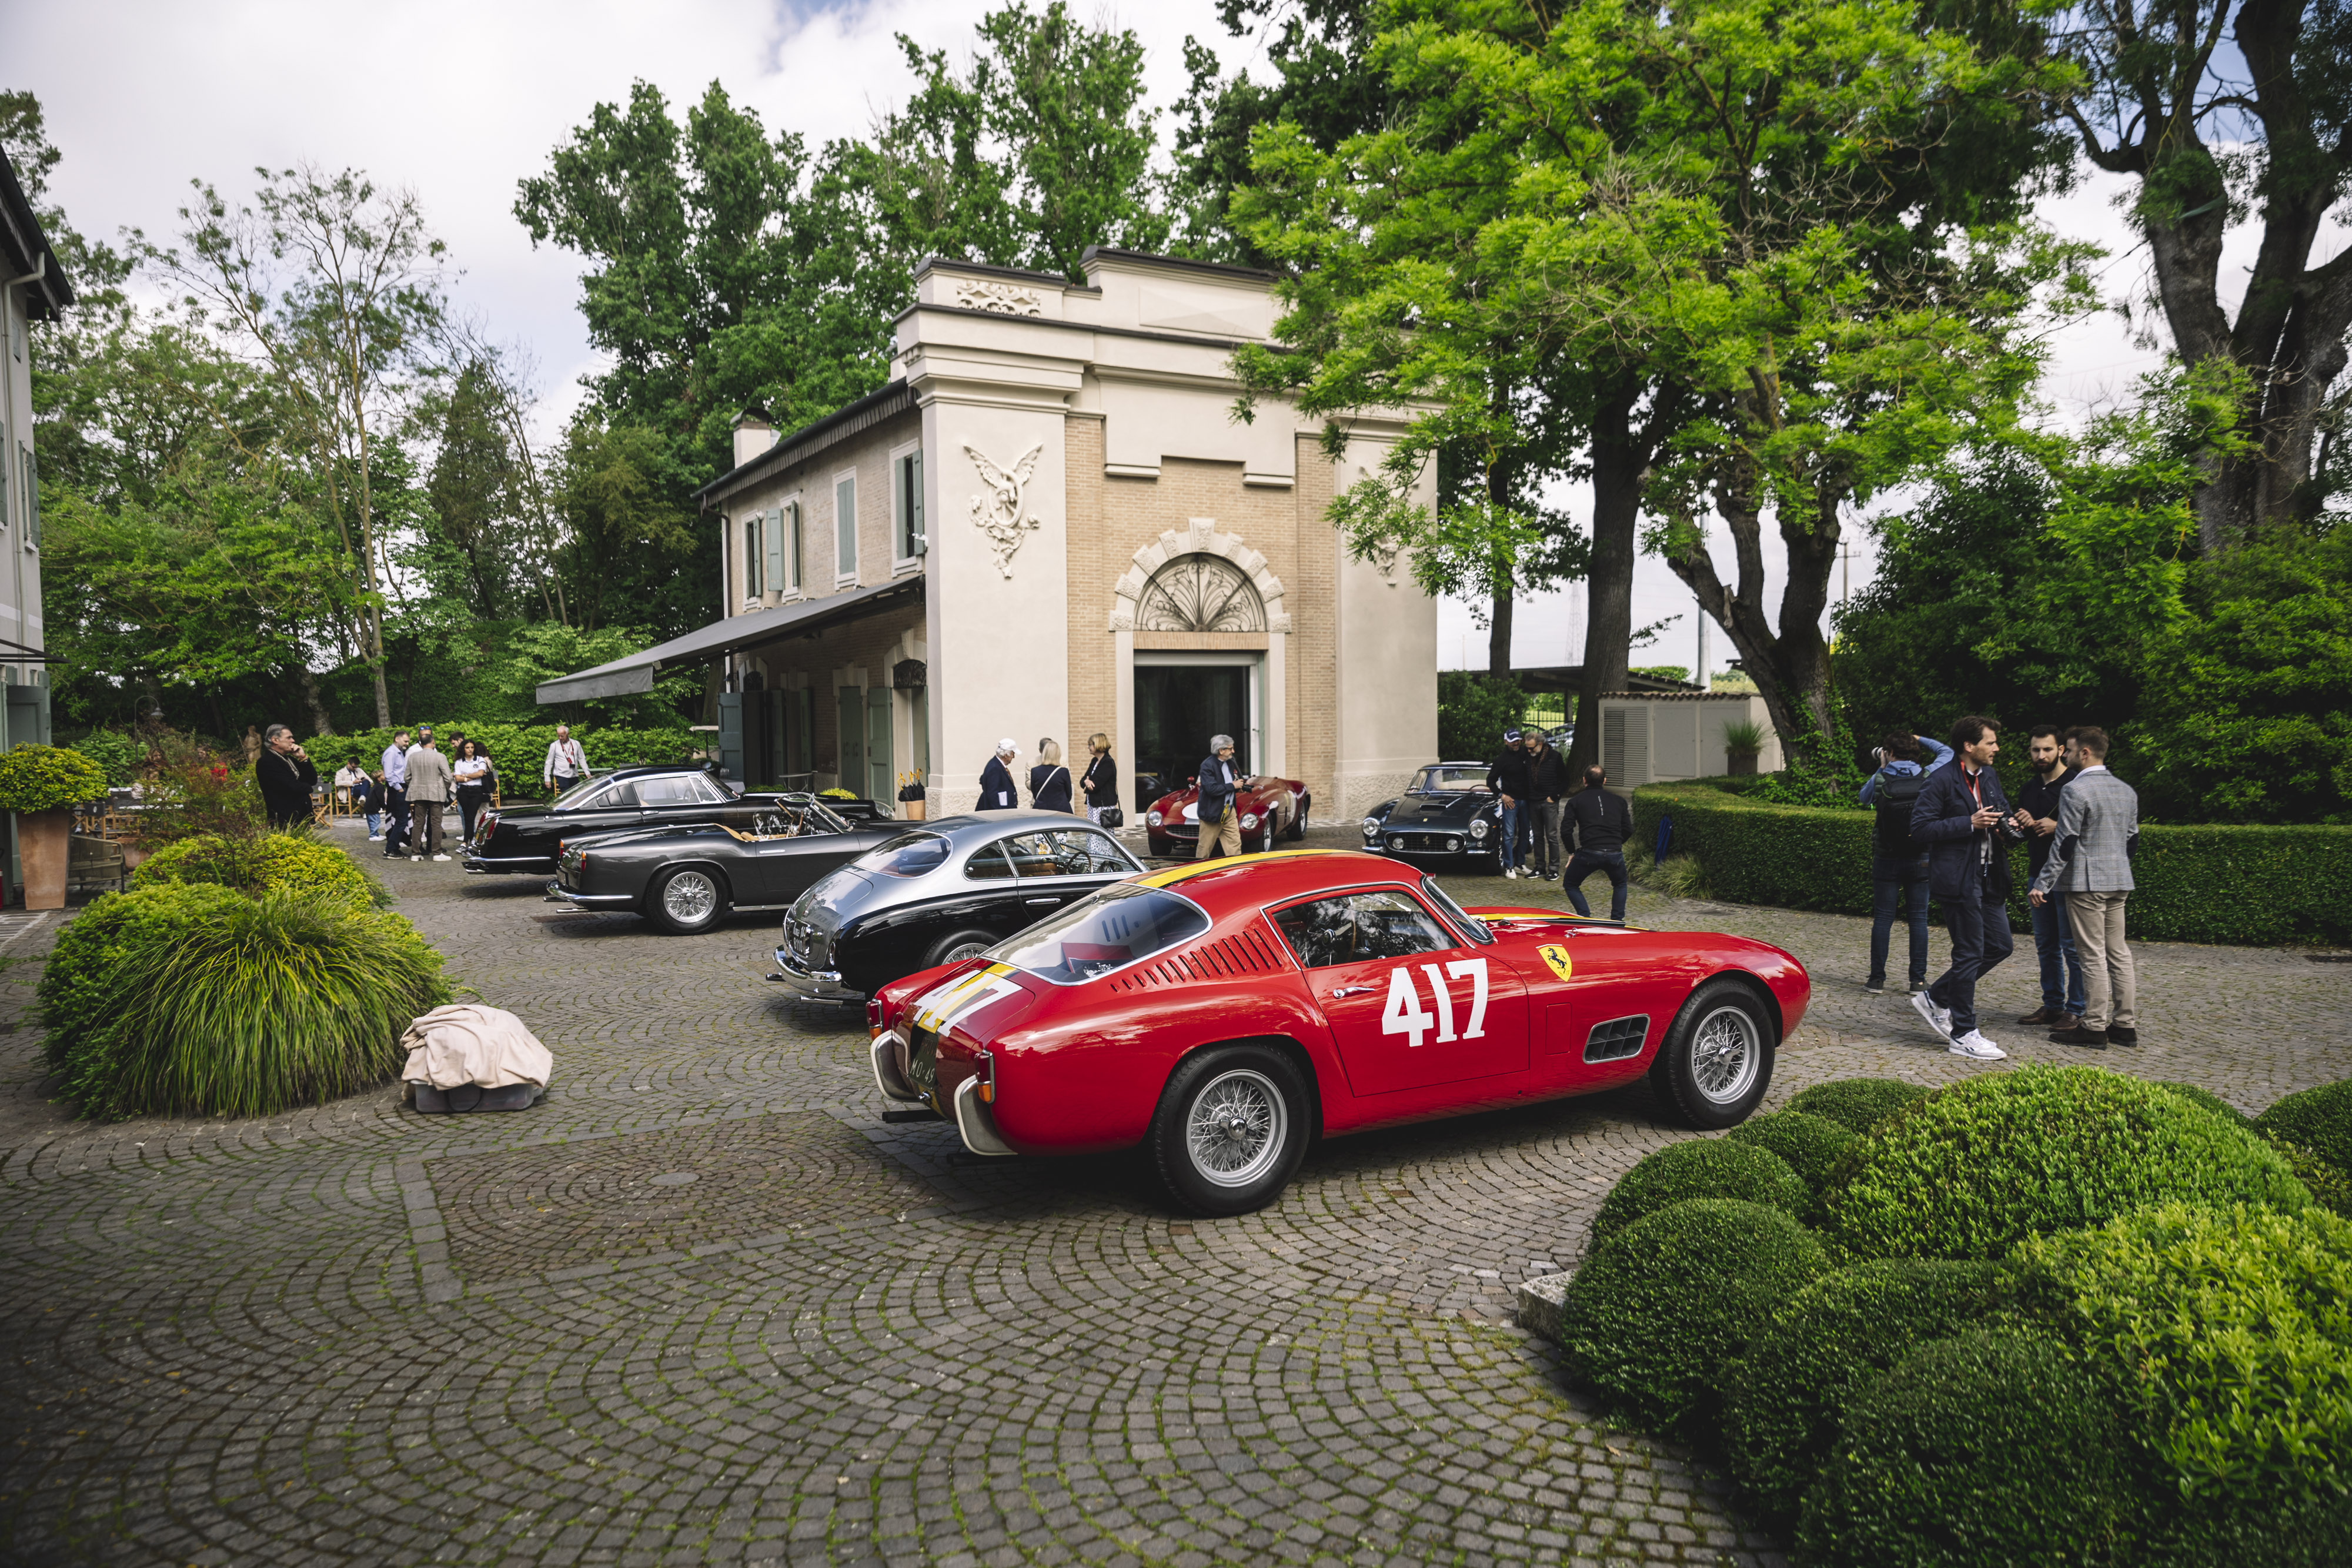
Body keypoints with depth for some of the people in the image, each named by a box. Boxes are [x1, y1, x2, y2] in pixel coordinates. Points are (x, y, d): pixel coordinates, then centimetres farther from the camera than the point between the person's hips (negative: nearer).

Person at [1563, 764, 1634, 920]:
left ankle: (1586, 919, 5)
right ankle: (1617, 922, 17)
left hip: (1588, 854, -2)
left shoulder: (1576, 801, 11)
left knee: (1570, 885, 21)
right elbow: (1628, 830, 14)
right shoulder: (1619, 801, 17)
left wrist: (1572, 853, 15)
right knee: (1620, 885, 30)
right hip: (1615, 854, 2)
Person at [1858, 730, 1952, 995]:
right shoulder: (1928, 777, -5)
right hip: (1920, 860, 1)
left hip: (1887, 860, -1)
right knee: (1918, 919, 6)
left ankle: (1877, 978, 5)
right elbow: (1946, 752, 14)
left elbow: (1864, 797, 14)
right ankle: (1918, 979, 8)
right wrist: (1919, 739, 21)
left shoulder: (1880, 780, -9)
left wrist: (1881, 769, 15)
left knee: (1882, 918, 3)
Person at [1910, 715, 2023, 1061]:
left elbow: (2001, 811, 26)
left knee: (2000, 945, 11)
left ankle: (1936, 998, 24)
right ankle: (1963, 1035, 6)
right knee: (1970, 952, -4)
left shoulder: (1990, 776, 13)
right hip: (1959, 879, -8)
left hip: (1989, 877, 9)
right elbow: (1919, 828, -16)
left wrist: (2006, 828, 3)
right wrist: (1970, 824, -22)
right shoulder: (1942, 780, -12)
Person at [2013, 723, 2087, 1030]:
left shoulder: (2077, 784, -8)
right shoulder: (2029, 789, 15)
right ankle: (2052, 1005, 20)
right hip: (2039, 875, 7)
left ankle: (2075, 1010, 4)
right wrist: (2025, 825, 2)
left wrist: (2058, 827, -19)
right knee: (2046, 945, 12)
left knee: (2072, 946, -3)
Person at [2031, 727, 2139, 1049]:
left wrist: (2042, 885, -12)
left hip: (2085, 881, -8)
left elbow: (2065, 844, -16)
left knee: (2093, 956, -5)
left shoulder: (2075, 791, -13)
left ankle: (2094, 1028, -1)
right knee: (2118, 953, 11)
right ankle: (2125, 1025, 15)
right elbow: (2133, 840, 18)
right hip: (2119, 882, 8)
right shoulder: (2127, 791, 13)